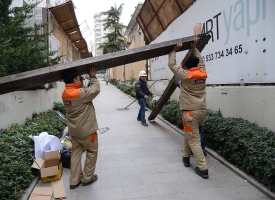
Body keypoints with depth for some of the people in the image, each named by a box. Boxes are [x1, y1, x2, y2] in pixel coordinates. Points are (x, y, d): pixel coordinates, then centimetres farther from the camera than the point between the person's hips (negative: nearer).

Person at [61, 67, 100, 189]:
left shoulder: (65, 94, -1)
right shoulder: (80, 93, -26)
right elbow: (96, 90, -18)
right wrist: (92, 77, -5)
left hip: (74, 130, 7)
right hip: (86, 130, -7)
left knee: (76, 153, 15)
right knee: (92, 152, 12)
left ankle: (74, 180, 24)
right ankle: (87, 178, 23)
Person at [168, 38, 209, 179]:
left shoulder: (185, 75, -9)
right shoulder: (203, 73, 5)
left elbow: (171, 64, 1)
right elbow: (200, 60, 23)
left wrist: (174, 50, 8)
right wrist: (194, 48, 26)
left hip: (190, 112, -7)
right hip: (202, 111, 7)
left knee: (193, 140, -1)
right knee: (188, 134, 25)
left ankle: (203, 168, 0)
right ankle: (186, 157, 36)